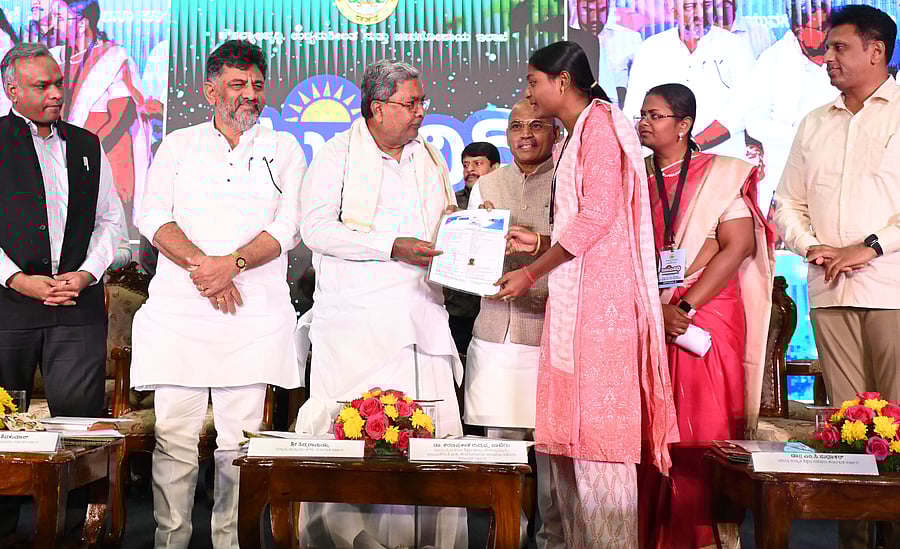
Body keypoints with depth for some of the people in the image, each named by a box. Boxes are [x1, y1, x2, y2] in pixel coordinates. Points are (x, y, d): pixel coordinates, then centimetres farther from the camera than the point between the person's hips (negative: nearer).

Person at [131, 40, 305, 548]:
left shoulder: (284, 149, 13)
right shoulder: (179, 145, 15)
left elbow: (286, 228, 2)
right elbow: (154, 218, 3)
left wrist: (232, 263, -14)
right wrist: (201, 265, -12)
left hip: (254, 312, 0)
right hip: (179, 311, 1)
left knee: (240, 438, 0)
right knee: (173, 434, -2)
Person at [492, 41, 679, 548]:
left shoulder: (601, 123, -7)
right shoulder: (574, 138, 21)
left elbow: (598, 215, -16)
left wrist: (532, 274, -12)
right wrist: (540, 242, 11)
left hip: (600, 293, -9)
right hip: (572, 297, 9)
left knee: (597, 429, -7)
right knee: (569, 430, 8)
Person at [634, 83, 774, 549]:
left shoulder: (722, 175, 1)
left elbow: (738, 248, -8)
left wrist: (685, 308, -14)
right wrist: (657, 310, -8)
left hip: (707, 317, -3)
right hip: (648, 321, 4)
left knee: (703, 432, -5)